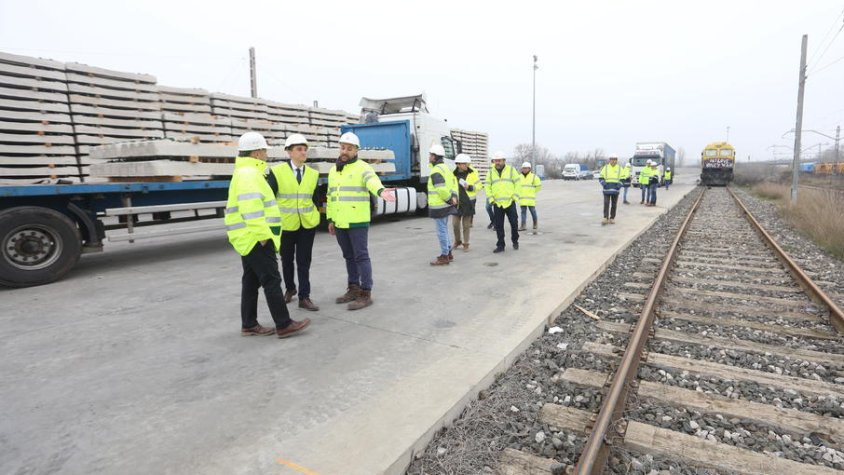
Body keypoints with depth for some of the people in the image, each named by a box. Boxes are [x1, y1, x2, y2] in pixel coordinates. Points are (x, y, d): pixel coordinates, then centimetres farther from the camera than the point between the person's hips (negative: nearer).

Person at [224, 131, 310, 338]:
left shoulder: (246, 172, 19)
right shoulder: (249, 173, -15)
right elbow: (251, 208, -26)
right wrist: (262, 234, -23)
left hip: (249, 238, 11)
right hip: (255, 238, -11)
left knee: (251, 281, 13)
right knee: (271, 281, -7)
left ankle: (249, 325, 20)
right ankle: (284, 325, -1)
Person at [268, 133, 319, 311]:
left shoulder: (313, 173, 3)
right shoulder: (277, 172, -8)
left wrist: (315, 215, 4)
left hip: (308, 224, 2)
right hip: (285, 224, -1)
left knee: (304, 262, 3)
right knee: (287, 260, 14)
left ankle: (304, 297, 9)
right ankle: (289, 288, 37)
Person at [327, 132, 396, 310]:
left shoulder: (362, 168, -7)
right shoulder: (333, 171, 15)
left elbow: (372, 181, -29)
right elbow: (331, 197, 19)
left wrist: (381, 191, -51)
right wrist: (330, 220, 17)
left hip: (357, 222, -7)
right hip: (339, 222, 7)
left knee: (361, 256, -4)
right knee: (349, 256, 15)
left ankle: (366, 294, 3)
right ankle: (353, 289, 26)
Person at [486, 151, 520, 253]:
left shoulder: (511, 170, 3)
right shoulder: (491, 172, 8)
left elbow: (517, 183, 3)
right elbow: (487, 186, 11)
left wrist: (515, 196, -5)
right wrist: (491, 198, 0)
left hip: (510, 202, -2)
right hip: (497, 203, 2)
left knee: (514, 222, 4)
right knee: (498, 225, 2)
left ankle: (515, 241, 26)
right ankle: (500, 245, 11)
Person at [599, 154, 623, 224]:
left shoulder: (619, 168, 7)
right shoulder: (605, 167, 4)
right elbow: (601, 178, 8)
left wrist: (619, 184, -8)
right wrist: (603, 183, -12)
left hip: (615, 190, 1)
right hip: (607, 189, -1)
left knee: (614, 205, 5)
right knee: (606, 204, -9)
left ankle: (612, 218, 13)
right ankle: (605, 218, -9)